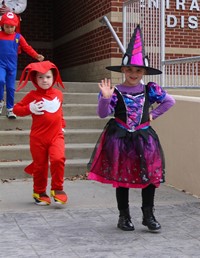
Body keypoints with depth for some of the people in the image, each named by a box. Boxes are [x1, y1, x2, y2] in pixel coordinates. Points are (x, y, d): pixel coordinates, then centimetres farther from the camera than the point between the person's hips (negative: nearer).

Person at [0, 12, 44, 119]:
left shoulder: (18, 37, 4)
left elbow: (27, 48, 0)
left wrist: (37, 56, -12)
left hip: (12, 66, 2)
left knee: (11, 87, 4)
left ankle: (10, 108, 16)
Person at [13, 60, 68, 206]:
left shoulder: (58, 94, 7)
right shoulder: (33, 95, -4)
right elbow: (16, 109, -3)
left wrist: (62, 125, 20)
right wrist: (30, 109, -18)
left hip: (56, 135, 2)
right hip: (38, 137, -1)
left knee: (58, 159, -19)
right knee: (40, 165, 8)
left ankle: (57, 189, -1)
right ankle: (39, 192, 27)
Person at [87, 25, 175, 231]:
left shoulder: (150, 90, 1)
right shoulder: (116, 92, -6)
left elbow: (169, 101, 11)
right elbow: (103, 114, -11)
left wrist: (153, 114, 5)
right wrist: (105, 98, -26)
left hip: (144, 137, 2)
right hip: (120, 138, -2)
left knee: (150, 176, 2)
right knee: (121, 177, 6)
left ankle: (148, 215, 17)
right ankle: (124, 216, 19)